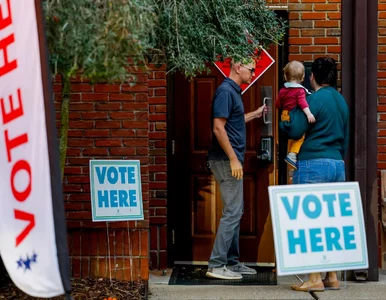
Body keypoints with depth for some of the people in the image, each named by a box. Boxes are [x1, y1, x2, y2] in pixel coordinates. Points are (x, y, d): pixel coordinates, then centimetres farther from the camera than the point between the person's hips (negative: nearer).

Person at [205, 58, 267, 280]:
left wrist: (255, 114, 26)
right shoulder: (225, 91, -14)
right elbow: (218, 127, -21)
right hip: (226, 160, -10)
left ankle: (231, 262, 21)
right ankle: (216, 265, -5)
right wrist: (233, 159, -22)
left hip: (232, 160, 10)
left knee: (236, 211, 14)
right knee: (232, 212, -9)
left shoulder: (233, 91, 16)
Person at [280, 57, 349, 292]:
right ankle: (332, 277, 14)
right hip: (338, 165, 8)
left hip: (314, 164, -7)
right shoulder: (341, 101, 14)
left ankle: (315, 279, -3)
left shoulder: (316, 99, -9)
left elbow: (295, 130, -13)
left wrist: (283, 122, 7)